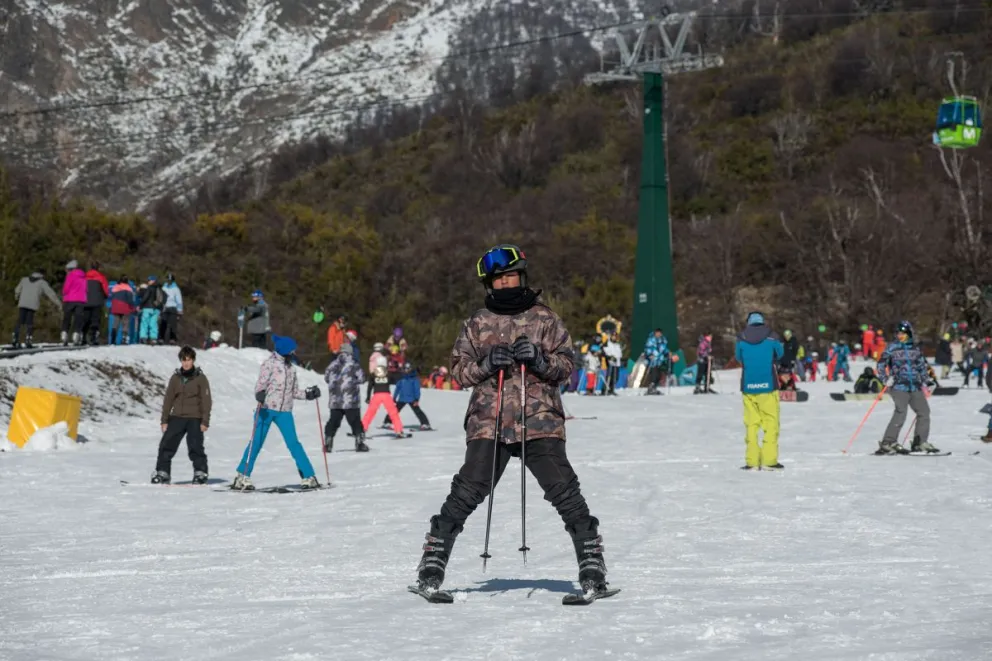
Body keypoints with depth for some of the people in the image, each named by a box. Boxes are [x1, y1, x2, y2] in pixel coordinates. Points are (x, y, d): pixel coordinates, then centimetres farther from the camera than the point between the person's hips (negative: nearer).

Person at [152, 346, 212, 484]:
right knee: (166, 445, 0)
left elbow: (206, 401, -1)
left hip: (195, 419, -3)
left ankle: (200, 473, 2)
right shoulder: (175, 378, 8)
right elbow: (168, 399, 10)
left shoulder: (201, 378, 0)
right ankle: (162, 472, 8)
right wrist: (164, 420, 6)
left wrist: (205, 421, -7)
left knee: (195, 447, -10)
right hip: (177, 417, 3)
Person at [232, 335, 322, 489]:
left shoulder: (290, 367, 16)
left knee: (293, 443, -3)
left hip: (284, 412, 4)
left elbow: (294, 391, 21)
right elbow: (260, 384, -10)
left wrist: (308, 394, 5)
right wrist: (259, 394, -30)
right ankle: (242, 477, 2)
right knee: (256, 442, -3)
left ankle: (309, 477, -2)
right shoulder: (270, 363, -2)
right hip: (266, 409, -4)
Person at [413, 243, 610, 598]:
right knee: (467, 493, -7)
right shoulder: (478, 323, 12)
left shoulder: (544, 319, 9)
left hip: (540, 420, 0)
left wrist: (540, 359, -12)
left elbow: (566, 365, 7)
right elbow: (458, 368, 10)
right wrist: (485, 363, -8)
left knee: (564, 491, -9)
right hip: (488, 421, 1)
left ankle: (592, 564, 0)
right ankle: (432, 564, 4)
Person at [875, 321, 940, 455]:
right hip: (899, 387, -6)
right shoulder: (892, 348, 0)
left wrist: (928, 378, 11)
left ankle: (920, 442, 19)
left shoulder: (915, 349, 13)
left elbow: (922, 365, 21)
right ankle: (888, 443, -14)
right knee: (900, 413, -18)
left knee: (924, 411, 7)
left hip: (915, 387, 6)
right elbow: (881, 364, -2)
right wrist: (886, 379, -14)